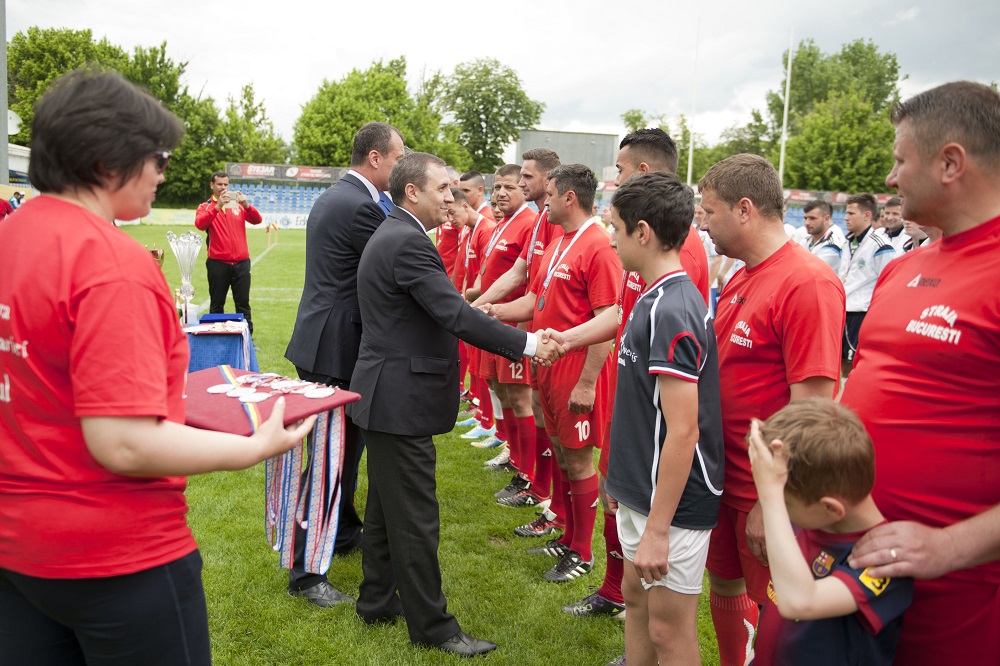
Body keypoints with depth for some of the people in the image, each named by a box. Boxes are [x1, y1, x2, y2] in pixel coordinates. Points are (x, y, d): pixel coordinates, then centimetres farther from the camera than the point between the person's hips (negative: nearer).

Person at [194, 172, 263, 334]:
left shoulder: (238, 205, 11)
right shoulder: (205, 207, 5)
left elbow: (257, 220, -1)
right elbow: (200, 224, -15)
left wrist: (246, 205, -18)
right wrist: (217, 206, -24)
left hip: (241, 263, 2)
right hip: (217, 264, -2)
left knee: (243, 303, 4)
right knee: (217, 304, 5)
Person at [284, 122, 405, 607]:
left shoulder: (333, 197, 14)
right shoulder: (360, 207, -18)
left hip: (323, 342, 10)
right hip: (335, 349, -10)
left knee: (348, 444, 22)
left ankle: (344, 531, 39)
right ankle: (305, 572, 7)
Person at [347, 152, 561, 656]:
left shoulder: (391, 235, 13)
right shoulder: (408, 242, -20)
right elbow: (455, 315, -25)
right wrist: (526, 344, -20)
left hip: (386, 395, 11)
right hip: (401, 400, -11)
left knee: (386, 508, 21)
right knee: (416, 519, 1)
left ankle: (377, 601, 35)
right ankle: (433, 627, 14)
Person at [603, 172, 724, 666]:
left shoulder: (671, 311, -24)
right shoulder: (654, 298, 6)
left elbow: (682, 431, -25)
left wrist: (658, 527, -22)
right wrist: (621, 475, 20)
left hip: (672, 501, -9)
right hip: (641, 489, 9)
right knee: (637, 600, 22)